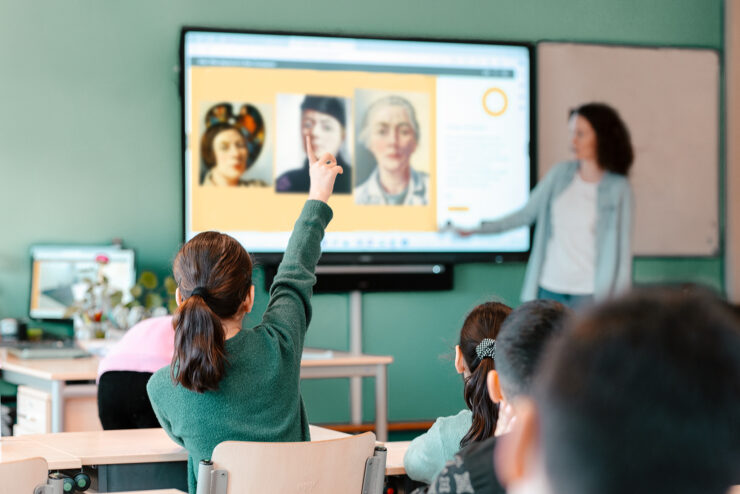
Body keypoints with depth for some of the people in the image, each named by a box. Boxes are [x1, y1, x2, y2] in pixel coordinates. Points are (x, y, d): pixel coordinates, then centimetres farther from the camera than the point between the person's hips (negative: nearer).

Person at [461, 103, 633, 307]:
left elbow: (623, 248, -1)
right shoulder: (560, 173, 6)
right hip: (550, 288, 3)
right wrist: (479, 228, 11)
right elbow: (527, 212, 15)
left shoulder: (618, 188, -5)